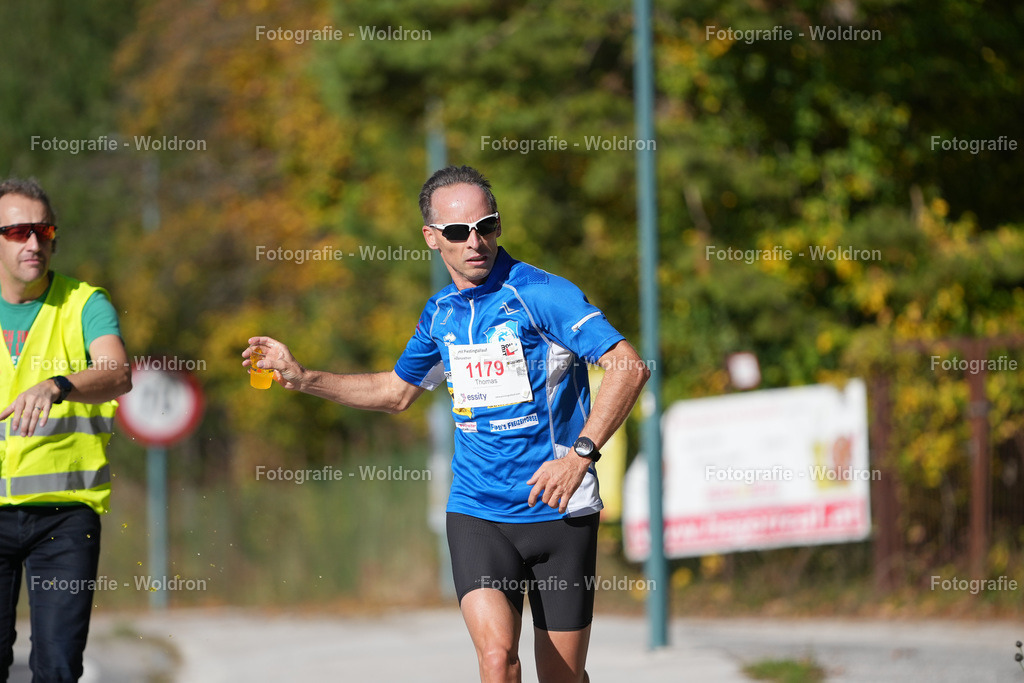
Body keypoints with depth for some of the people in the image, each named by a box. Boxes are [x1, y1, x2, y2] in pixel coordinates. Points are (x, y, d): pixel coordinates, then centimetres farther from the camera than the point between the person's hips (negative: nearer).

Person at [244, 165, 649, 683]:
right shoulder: (440, 314, 9)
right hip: (476, 512, 3)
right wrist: (302, 378, 19)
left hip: (560, 513, -3)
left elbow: (629, 367, -16)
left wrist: (580, 454, -23)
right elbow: (396, 392, 27)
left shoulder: (541, 294, -10)